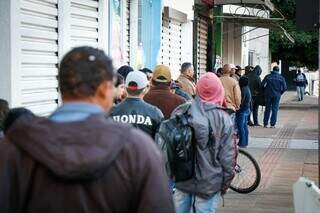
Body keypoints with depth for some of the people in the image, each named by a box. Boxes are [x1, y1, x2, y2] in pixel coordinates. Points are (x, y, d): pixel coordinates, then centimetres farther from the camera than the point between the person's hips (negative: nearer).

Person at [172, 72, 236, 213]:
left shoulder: (180, 112, -6)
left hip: (181, 179, 3)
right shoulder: (223, 119, -14)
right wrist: (225, 184, 5)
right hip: (209, 184, -3)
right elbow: (227, 157, -10)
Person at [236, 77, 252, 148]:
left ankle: (242, 143, -3)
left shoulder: (243, 90, -20)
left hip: (242, 110, -10)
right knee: (245, 126, 15)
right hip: (247, 110, 10)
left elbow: (240, 101, -21)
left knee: (240, 127, -5)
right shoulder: (247, 89, 10)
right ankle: (245, 142, 20)